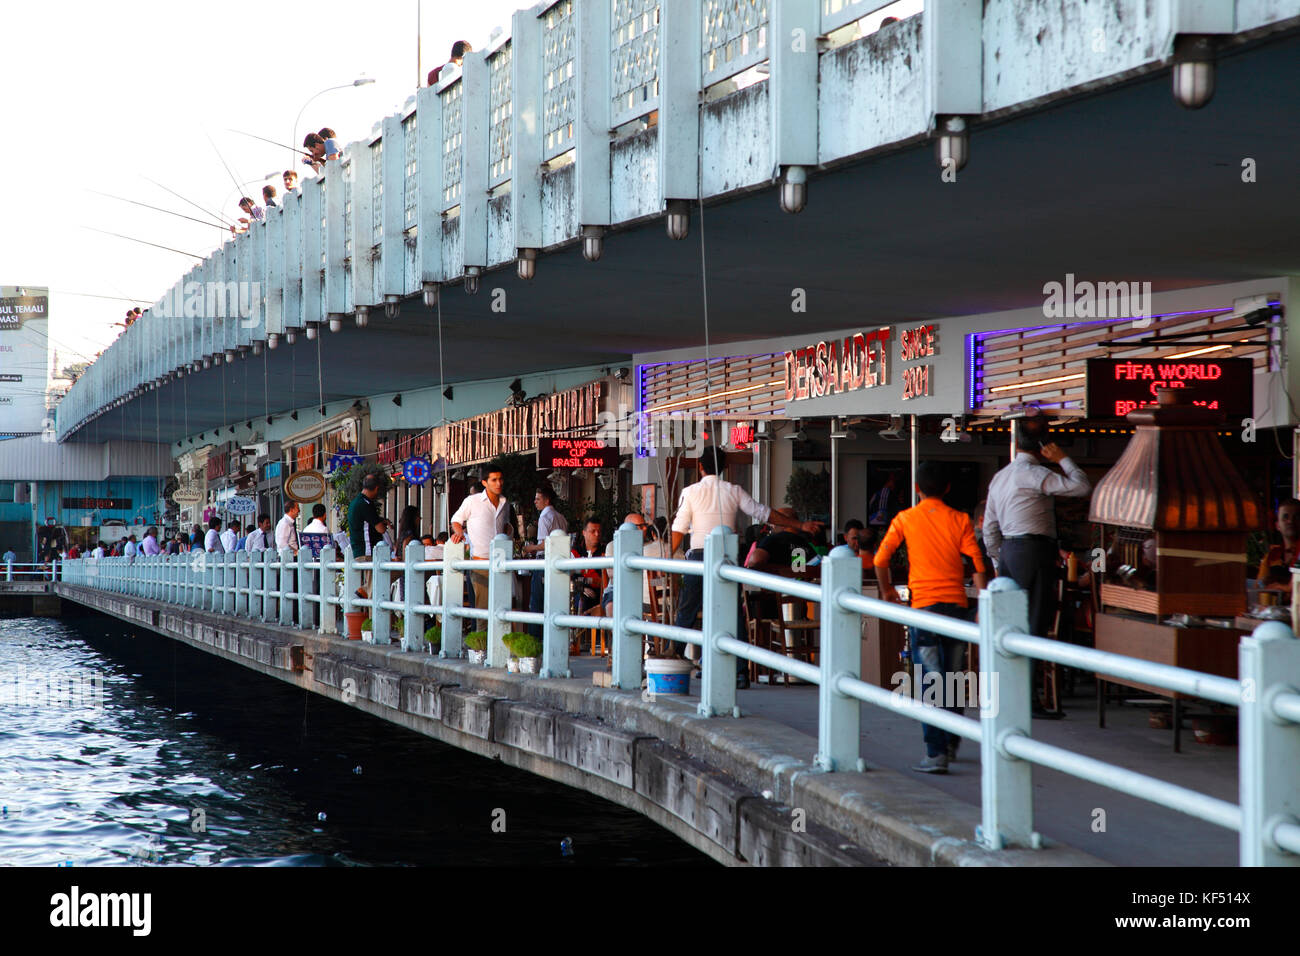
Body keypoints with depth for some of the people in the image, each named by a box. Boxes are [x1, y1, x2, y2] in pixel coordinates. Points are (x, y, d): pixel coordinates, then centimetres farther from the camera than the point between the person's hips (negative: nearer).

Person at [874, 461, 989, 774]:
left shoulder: (905, 519, 2)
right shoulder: (960, 520, 4)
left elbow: (881, 559, -1)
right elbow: (977, 564, -2)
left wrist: (887, 590, 15)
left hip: (924, 604, -2)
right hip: (956, 604, 2)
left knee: (930, 679, -3)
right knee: (954, 677, 15)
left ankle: (936, 753, -10)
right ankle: (951, 743, 27)